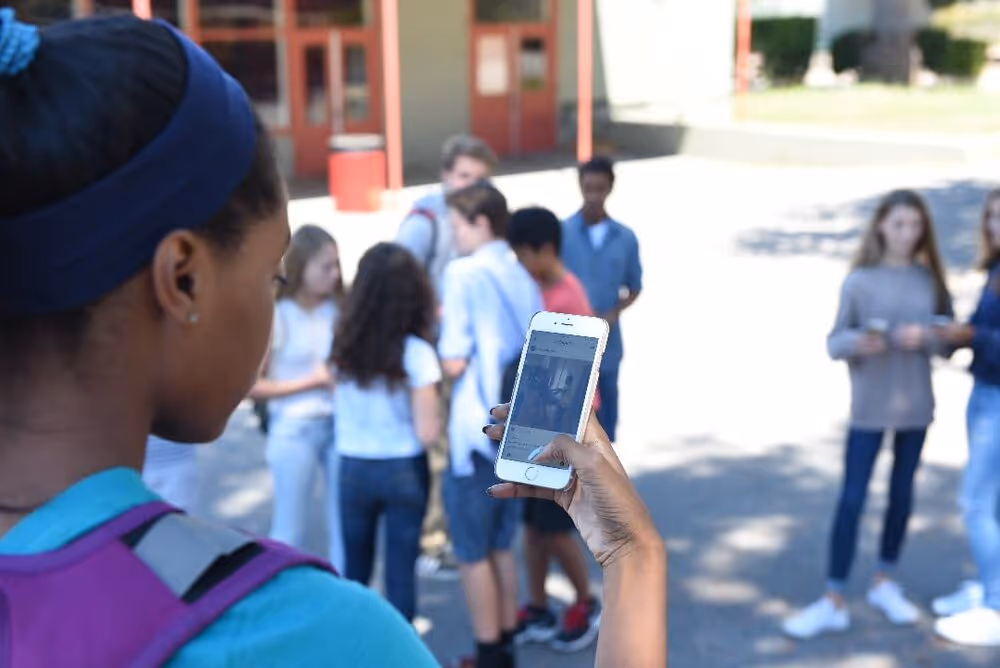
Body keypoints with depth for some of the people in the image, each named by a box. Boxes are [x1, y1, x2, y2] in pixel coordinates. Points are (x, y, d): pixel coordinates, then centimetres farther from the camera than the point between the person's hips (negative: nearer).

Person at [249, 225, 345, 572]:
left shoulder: (338, 310, 3)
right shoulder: (276, 316, -9)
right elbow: (252, 385, -9)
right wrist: (312, 380, -12)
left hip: (339, 424, 4)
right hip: (294, 430, -4)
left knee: (344, 525, 10)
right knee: (290, 531, 8)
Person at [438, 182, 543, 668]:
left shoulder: (465, 273, -14)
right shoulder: (523, 279, 7)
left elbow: (454, 362, -18)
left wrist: (436, 327, 1)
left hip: (477, 434, -7)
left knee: (472, 553, 6)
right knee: (500, 546, 18)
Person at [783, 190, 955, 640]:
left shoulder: (931, 280, 2)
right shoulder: (859, 281, -7)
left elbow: (949, 340, 4)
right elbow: (833, 342, -5)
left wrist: (926, 337, -17)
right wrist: (857, 341, -27)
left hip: (916, 405, 3)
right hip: (869, 407, -3)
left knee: (902, 494, 13)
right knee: (851, 499, -2)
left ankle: (884, 583, 31)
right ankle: (834, 603, 4)